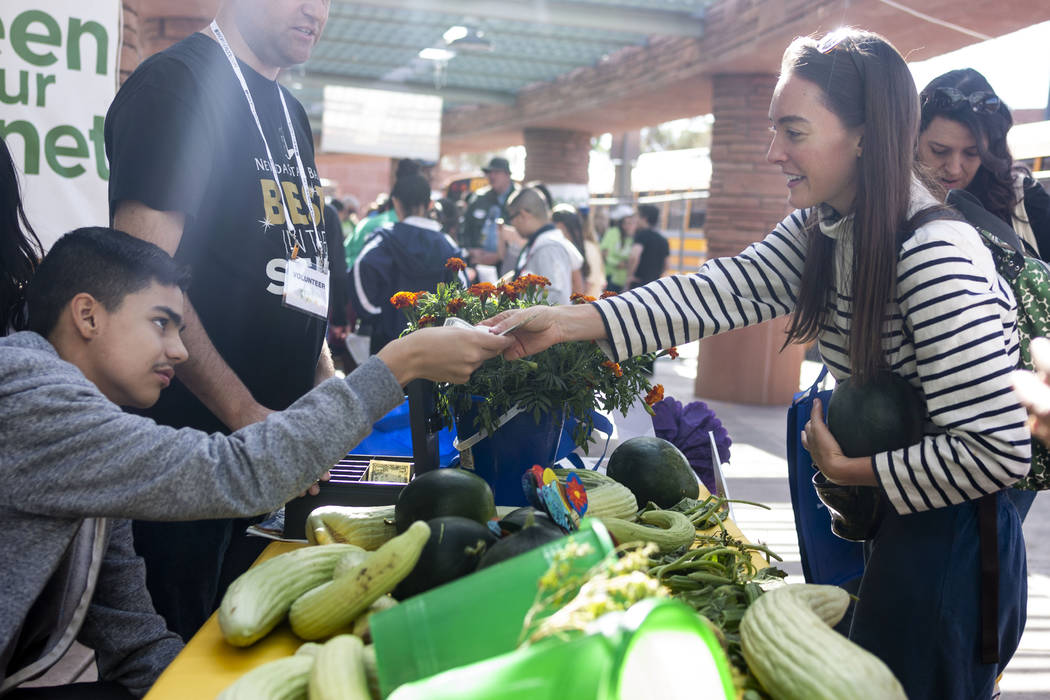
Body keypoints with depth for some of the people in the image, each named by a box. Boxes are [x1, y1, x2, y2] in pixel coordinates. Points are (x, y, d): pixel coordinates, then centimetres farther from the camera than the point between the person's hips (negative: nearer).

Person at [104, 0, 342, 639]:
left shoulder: (291, 113, 15)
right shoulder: (175, 83, -11)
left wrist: (327, 377, 10)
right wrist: (245, 413, -21)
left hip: (279, 429, 8)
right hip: (193, 430, -8)